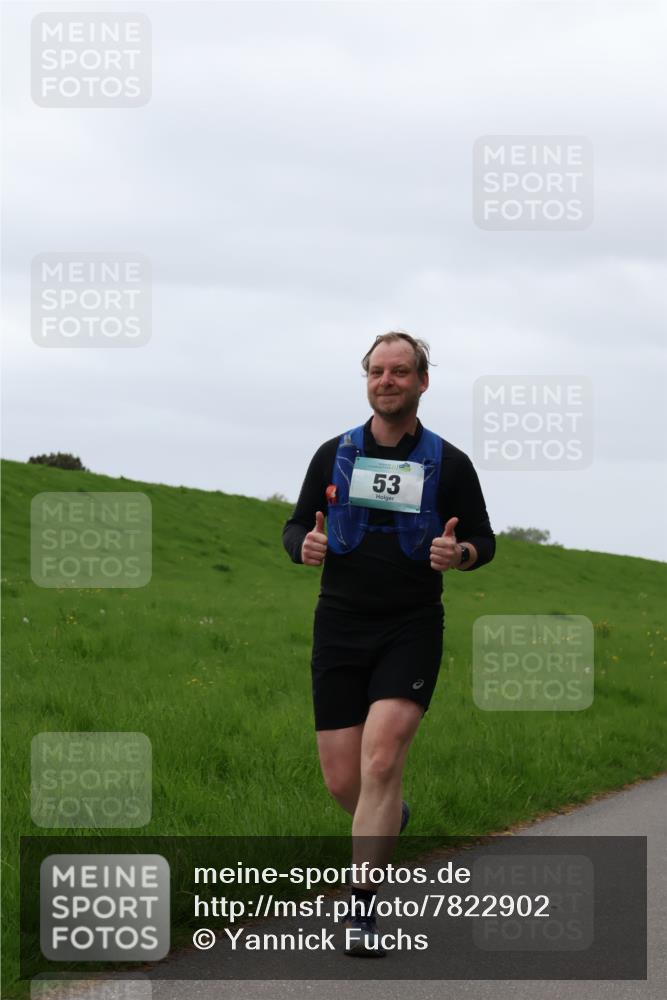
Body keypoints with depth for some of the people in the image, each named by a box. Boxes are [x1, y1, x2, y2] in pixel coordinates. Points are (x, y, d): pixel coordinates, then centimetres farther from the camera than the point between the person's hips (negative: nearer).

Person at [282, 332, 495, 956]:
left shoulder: (449, 463, 2)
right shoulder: (334, 455, 6)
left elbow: (483, 539, 9)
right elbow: (296, 525, 13)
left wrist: (460, 552, -15)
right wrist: (303, 545, -11)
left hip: (411, 629, -2)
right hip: (340, 627, 2)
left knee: (381, 760, -18)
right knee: (342, 781, 2)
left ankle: (362, 907, -12)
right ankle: (390, 819, 38)